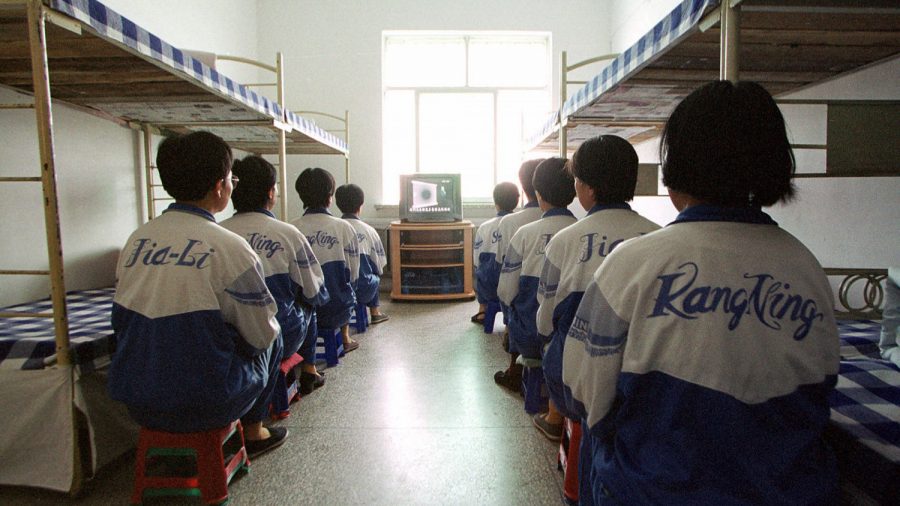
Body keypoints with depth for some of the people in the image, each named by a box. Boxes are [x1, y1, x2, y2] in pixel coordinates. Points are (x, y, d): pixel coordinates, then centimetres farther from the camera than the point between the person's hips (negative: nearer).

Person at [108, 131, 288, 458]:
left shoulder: (137, 239, 2)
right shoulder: (230, 248, -16)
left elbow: (122, 321, 12)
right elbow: (261, 335, -9)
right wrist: (270, 330, 14)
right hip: (202, 406, -6)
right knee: (272, 339, 18)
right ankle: (253, 431, 33)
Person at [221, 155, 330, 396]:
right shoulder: (288, 234, -15)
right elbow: (315, 293, -6)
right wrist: (321, 294, 17)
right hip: (279, 342, -3)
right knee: (307, 304, 28)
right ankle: (308, 371, 37)